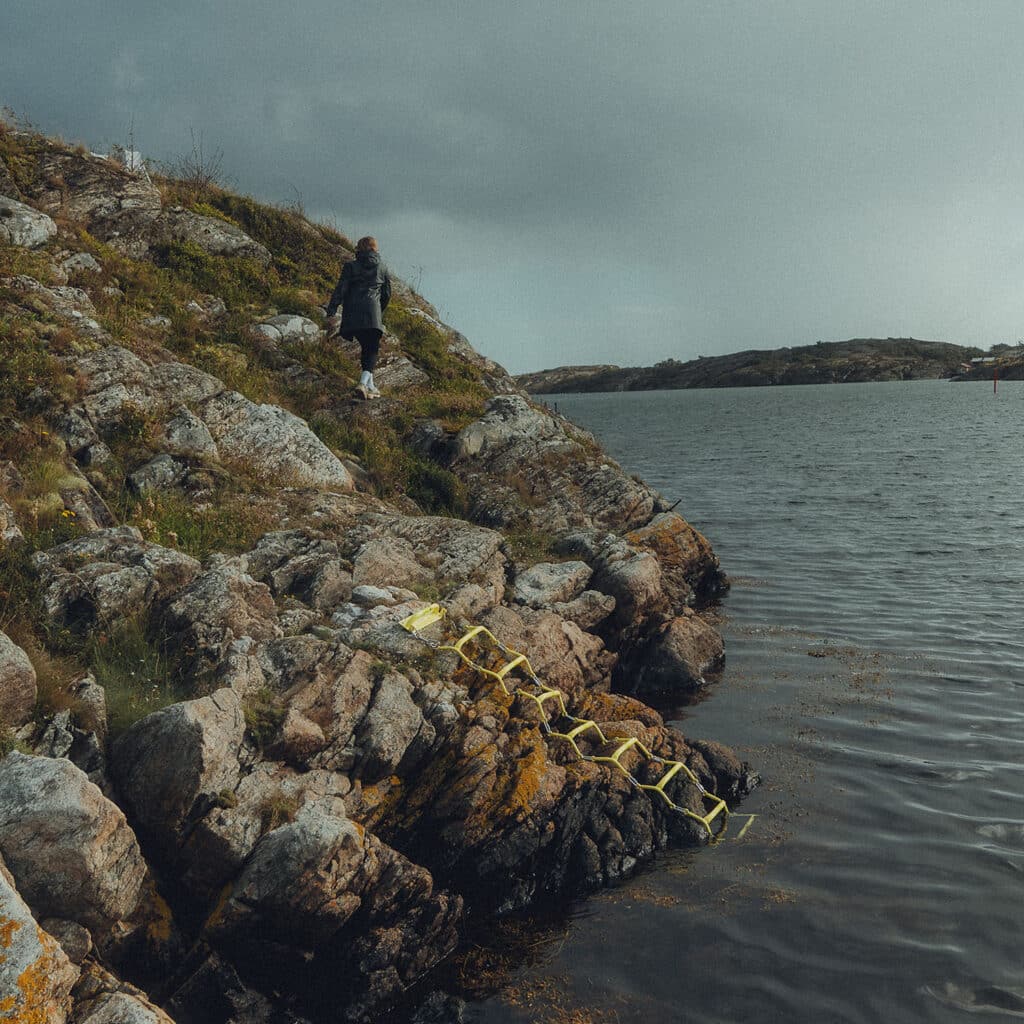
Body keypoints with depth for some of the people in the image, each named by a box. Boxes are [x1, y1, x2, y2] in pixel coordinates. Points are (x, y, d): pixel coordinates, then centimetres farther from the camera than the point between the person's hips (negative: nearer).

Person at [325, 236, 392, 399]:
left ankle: (370, 385, 17)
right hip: (373, 312, -1)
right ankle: (363, 383, -21)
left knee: (366, 347, 16)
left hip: (353, 313, 1)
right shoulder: (383, 269, 13)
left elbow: (341, 289, -1)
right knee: (372, 349, 0)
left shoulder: (350, 266, 8)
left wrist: (331, 310, -2)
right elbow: (387, 294, 19)